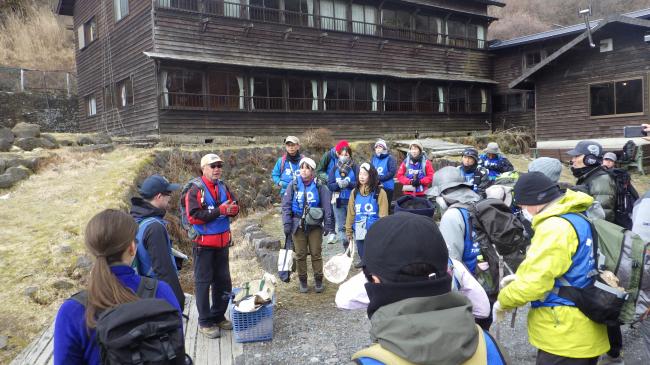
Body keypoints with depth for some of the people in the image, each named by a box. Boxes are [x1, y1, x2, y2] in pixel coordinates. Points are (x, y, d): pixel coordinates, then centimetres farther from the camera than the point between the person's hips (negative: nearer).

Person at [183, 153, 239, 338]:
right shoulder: (195, 190, -11)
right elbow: (193, 216, -20)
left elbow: (235, 206, 8)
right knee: (203, 282, 4)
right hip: (204, 243, -6)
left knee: (223, 281, 15)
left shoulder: (223, 187, 6)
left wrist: (232, 209, -16)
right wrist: (220, 210, -24)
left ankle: (218, 316, 31)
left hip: (222, 242, 6)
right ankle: (205, 322, 15)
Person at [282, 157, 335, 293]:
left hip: (315, 225, -1)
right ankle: (302, 281, 19)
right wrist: (287, 224, -5)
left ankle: (318, 280, 17)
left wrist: (328, 226, -5)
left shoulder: (319, 187, -1)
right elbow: (286, 206, 2)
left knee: (316, 253, 4)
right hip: (298, 225, 1)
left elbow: (327, 207, -1)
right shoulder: (293, 186, 1)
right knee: (300, 255, 7)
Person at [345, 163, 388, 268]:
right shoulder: (354, 192, 7)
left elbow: (383, 215, -7)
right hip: (359, 233, 4)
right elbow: (351, 213, 9)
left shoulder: (379, 192, -6)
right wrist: (349, 231, 9)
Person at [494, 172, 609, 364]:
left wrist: (502, 302, -7)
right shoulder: (579, 219, 9)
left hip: (566, 336, -9)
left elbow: (533, 282, -24)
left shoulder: (554, 227, -23)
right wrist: (521, 278, 11)